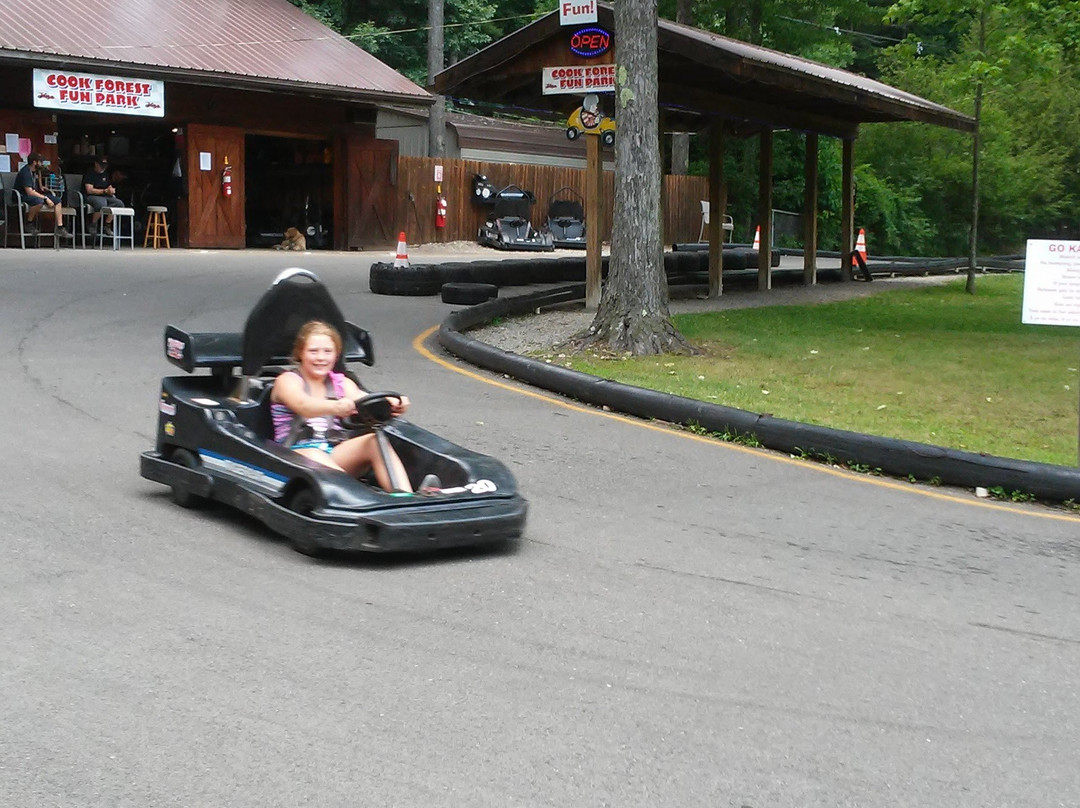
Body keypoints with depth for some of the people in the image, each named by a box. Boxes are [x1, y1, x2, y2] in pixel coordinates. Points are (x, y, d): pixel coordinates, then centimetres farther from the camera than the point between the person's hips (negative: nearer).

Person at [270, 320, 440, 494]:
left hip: (333, 454, 5)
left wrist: (391, 403, -32)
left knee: (375, 441, -23)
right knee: (314, 457, -39)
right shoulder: (288, 380, 2)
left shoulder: (341, 383, 17)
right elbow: (303, 405, -22)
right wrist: (335, 406, -45)